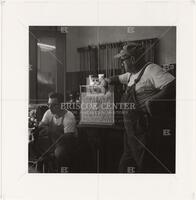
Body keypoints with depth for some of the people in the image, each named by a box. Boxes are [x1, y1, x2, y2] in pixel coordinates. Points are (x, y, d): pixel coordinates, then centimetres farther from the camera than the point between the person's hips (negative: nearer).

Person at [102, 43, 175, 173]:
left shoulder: (151, 70, -15)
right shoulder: (132, 74, 15)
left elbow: (172, 86, -26)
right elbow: (120, 78, 36)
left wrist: (152, 101, -31)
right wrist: (109, 80, 15)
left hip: (143, 127, -10)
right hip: (131, 127, 10)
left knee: (144, 166, -2)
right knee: (126, 164, 19)